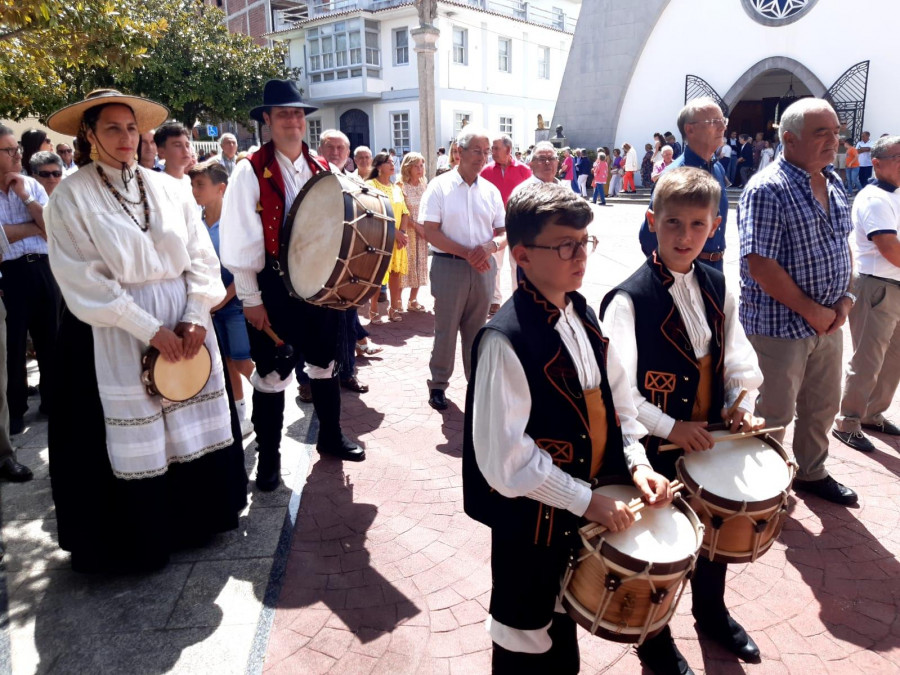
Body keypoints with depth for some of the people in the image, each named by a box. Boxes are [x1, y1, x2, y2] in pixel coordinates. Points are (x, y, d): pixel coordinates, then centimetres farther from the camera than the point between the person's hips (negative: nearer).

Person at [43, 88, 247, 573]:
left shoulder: (166, 189, 8)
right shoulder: (71, 196, -4)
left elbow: (201, 257, 4)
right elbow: (85, 279, -11)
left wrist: (194, 316, -9)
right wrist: (151, 330, -16)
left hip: (184, 324, 4)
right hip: (116, 336, -4)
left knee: (195, 424, 10)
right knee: (132, 439, 3)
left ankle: (196, 516, 31)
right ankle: (137, 538, 23)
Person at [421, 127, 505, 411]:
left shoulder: (491, 190, 8)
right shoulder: (439, 186, -4)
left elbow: (503, 233, 7)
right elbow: (431, 233, -10)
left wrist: (490, 246, -16)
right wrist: (467, 253, -18)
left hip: (483, 268, 3)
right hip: (449, 266, -3)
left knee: (477, 330, 11)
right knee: (445, 329, 4)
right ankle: (438, 384, 19)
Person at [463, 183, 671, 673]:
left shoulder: (582, 313, 0)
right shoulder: (505, 339, -26)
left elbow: (614, 395, 8)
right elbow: (505, 455, -27)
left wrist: (635, 461, -4)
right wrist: (585, 500, -21)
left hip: (586, 506, 7)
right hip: (533, 519, -7)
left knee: (566, 624, 28)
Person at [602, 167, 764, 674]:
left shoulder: (717, 288, 0)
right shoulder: (629, 300, -21)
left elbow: (737, 357, 8)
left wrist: (741, 402, -9)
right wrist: (671, 427, -26)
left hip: (709, 439, 7)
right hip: (654, 448, -6)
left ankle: (712, 612, 55)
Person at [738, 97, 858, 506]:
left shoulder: (833, 183, 8)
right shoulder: (767, 190, -19)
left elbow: (842, 243, 16)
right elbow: (760, 264, -24)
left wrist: (844, 299, 2)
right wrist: (811, 310, -17)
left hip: (828, 320, 8)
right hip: (781, 324, -8)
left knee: (822, 406, 21)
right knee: (775, 412, 6)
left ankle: (811, 472, 41)